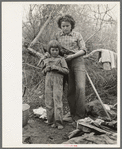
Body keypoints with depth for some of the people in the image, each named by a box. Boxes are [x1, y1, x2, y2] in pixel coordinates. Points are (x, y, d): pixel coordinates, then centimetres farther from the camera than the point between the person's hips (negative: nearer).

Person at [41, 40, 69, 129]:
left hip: (58, 82, -3)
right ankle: (52, 121, 12)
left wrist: (56, 67, -15)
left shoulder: (61, 59, 4)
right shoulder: (46, 60, 16)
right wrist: (46, 69, 1)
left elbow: (66, 71, -4)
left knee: (58, 101, -10)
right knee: (49, 102, 2)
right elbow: (43, 72, 23)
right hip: (48, 82, 4)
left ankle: (59, 122, -8)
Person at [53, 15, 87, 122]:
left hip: (77, 61, -2)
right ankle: (73, 115, 8)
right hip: (65, 64, 2)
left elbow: (83, 50, 2)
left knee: (80, 88, -15)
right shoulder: (57, 36, 11)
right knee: (70, 90, 1)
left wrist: (72, 56, -10)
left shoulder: (77, 35, 6)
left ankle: (79, 115, -9)